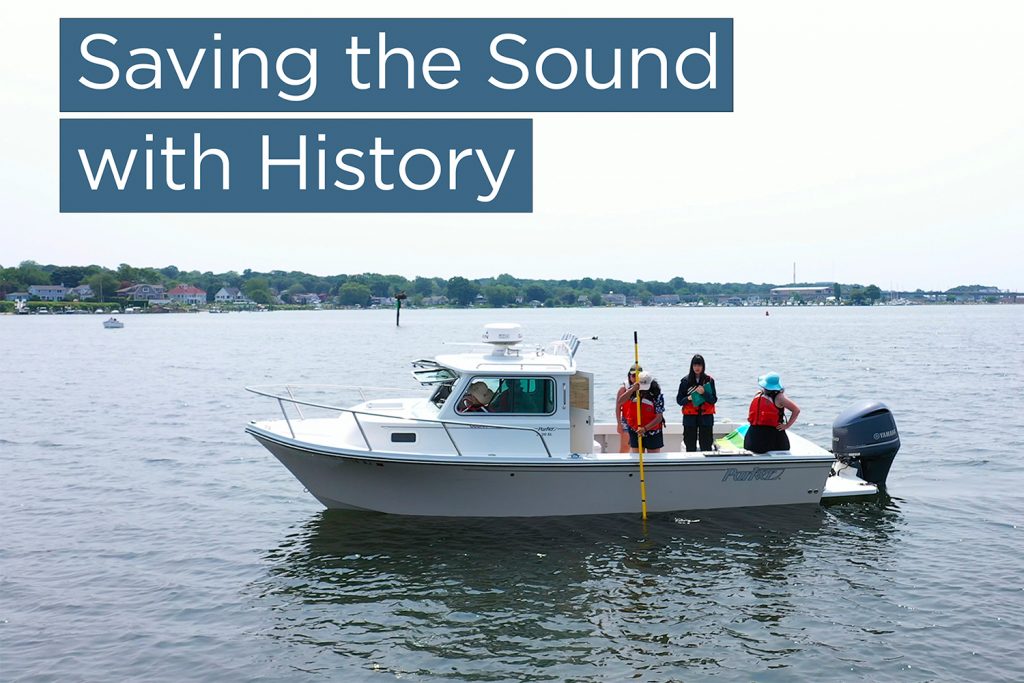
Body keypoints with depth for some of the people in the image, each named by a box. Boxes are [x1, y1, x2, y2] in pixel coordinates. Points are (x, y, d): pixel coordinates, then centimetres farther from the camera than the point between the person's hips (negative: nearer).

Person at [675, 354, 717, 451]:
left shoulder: (709, 380, 3)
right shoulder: (685, 381, 3)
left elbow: (714, 400, 0)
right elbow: (679, 400, 5)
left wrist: (704, 393, -17)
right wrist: (688, 398, -14)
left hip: (706, 417, 0)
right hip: (690, 417, 0)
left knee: (706, 447, -3)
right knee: (690, 448, 1)